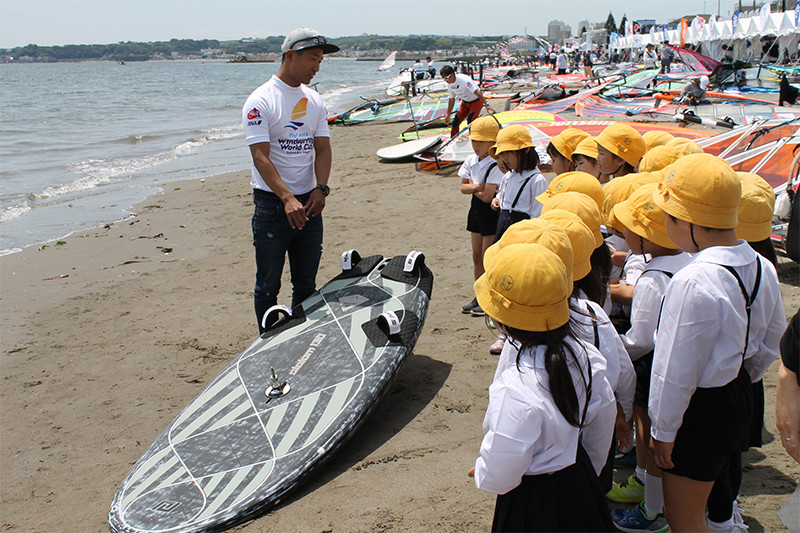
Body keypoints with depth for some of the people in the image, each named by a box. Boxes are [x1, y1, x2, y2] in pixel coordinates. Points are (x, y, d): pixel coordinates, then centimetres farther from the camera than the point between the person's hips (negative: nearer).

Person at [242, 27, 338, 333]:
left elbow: (323, 147, 7)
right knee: (268, 285, 4)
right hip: (272, 204, -6)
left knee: (307, 283, 13)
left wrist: (321, 188, -11)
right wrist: (288, 198, -29)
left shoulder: (315, 101, 10)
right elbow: (261, 157, -18)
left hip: (309, 203, 6)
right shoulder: (260, 101, -11)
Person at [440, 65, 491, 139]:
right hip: (465, 103, 7)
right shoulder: (449, 85, -6)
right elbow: (451, 99, 9)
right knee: (455, 122, 1)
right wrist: (448, 115, 13)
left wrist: (486, 104, -44)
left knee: (470, 121, -24)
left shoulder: (464, 79, -30)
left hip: (476, 101, -7)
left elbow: (477, 92, -36)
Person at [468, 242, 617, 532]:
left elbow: (500, 476, -26)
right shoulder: (585, 354, -13)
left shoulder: (514, 391, -35)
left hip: (533, 508, -6)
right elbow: (604, 419, 4)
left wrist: (480, 471, -3)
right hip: (581, 486, 7)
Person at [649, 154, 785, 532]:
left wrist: (662, 432, -12)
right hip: (739, 400, 9)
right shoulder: (762, 268, -4)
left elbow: (677, 373, -24)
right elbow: (770, 346, 10)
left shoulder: (692, 283, -30)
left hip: (698, 412, -8)